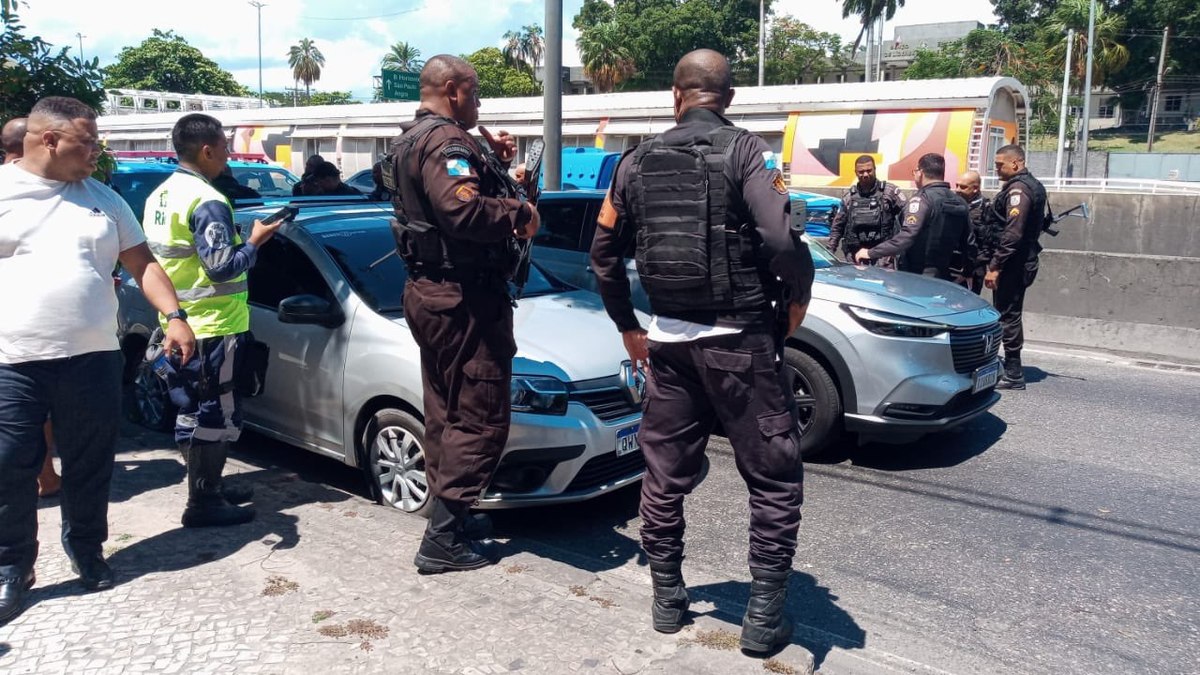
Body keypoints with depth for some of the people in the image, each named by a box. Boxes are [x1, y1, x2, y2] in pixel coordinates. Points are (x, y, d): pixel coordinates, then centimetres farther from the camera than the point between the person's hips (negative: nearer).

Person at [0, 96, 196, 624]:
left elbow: (143, 264, 10)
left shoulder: (104, 200, 10)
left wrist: (174, 317, -4)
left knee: (90, 465, 11)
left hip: (92, 359, 3)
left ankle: (87, 551, 29)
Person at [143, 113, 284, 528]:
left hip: (177, 323, 10)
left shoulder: (159, 196, 11)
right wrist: (254, 242, -9)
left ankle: (207, 487, 28)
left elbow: (153, 260, 18)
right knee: (215, 414, -2)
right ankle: (203, 502, 4)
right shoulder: (207, 202, -19)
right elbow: (222, 267, -22)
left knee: (194, 410, 17)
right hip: (212, 326, -10)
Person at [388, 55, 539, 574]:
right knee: (480, 418, -4)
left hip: (430, 293, 11)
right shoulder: (446, 142, -17)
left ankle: (449, 517, 31)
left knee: (446, 414, 19)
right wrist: (519, 214, -19)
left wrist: (495, 162, 9)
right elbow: (464, 211, -34)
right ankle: (443, 540, 0)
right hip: (465, 297, -11)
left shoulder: (411, 142, 17)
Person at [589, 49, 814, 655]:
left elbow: (604, 252, 11)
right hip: (740, 339, -4)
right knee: (774, 477, 8)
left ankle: (667, 597, 27)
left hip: (668, 338, 5)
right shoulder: (745, 151, -7)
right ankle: (764, 615, 11)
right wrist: (797, 298, -3)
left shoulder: (639, 161, 7)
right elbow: (782, 240, -21)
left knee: (665, 473, 17)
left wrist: (628, 326, 21)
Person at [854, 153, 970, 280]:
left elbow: (906, 237, -26)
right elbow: (967, 243, 14)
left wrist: (871, 253, -24)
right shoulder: (960, 203, 10)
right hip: (943, 277, 7)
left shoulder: (922, 199, -14)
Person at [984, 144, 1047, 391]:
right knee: (1010, 315, 15)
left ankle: (1013, 374, -1)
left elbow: (1012, 233, -23)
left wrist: (994, 266, -22)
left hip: (1012, 264, -10)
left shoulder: (1018, 189, -15)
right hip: (1022, 261, 10)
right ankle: (1011, 368, 23)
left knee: (1007, 316, -6)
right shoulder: (1032, 185, 17)